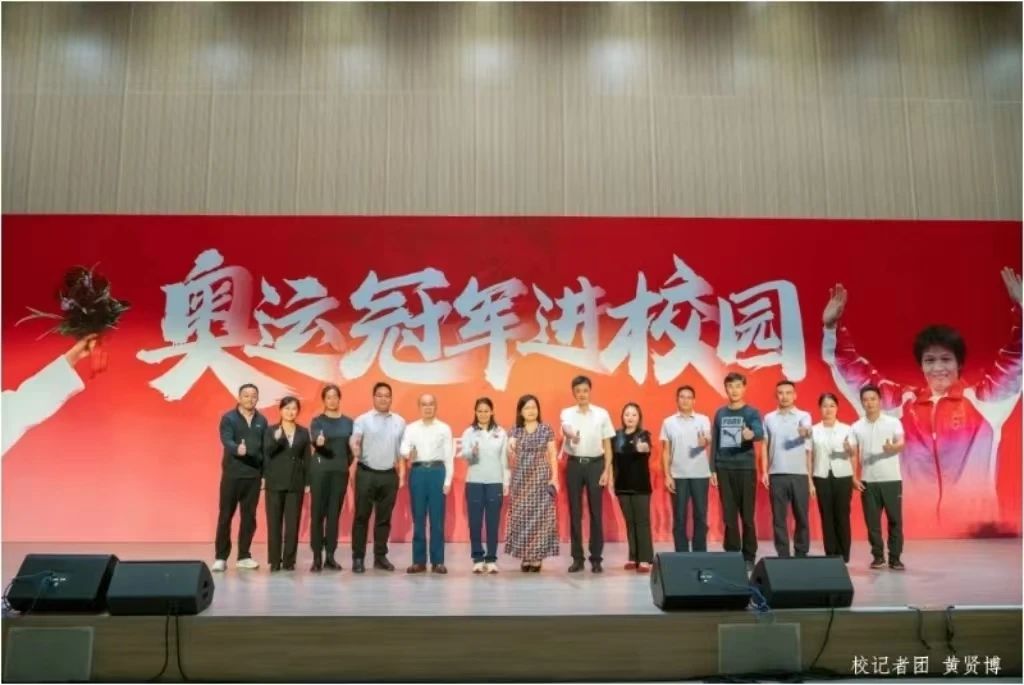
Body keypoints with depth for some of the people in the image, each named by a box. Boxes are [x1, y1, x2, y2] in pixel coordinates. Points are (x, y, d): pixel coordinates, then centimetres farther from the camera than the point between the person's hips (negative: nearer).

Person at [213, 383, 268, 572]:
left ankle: (244, 556, 16)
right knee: (225, 515, 1)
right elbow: (226, 440, -19)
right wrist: (237, 449, -40)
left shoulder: (262, 421, 9)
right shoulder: (228, 418, -3)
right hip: (232, 474, -3)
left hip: (254, 475, 3)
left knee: (249, 516, 7)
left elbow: (266, 447, 9)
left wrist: (265, 471, 2)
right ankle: (221, 557, 10)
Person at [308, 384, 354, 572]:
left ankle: (330, 556, 12)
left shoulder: (348, 422, 9)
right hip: (320, 469, -3)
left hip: (340, 470, 3)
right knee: (317, 512, -3)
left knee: (335, 513, 6)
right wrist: (319, 441, -43)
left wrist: (346, 463, 1)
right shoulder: (317, 421, -2)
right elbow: (314, 438, -21)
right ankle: (317, 557, 1)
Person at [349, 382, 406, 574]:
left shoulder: (399, 422, 9)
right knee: (362, 516, 1)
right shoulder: (363, 420, -2)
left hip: (390, 475, 3)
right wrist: (355, 448, -40)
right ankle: (358, 557, 7)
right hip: (366, 473, -3)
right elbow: (354, 441, -17)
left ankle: (380, 556, 19)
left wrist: (402, 474, 7)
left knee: (384, 518, 9)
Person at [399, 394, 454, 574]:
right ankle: (419, 561, 11)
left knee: (437, 519, 1)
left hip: (437, 472, -1)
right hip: (417, 472, 1)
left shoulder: (444, 428, 7)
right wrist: (408, 453, -30)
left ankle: (438, 561, 6)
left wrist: (448, 481, -3)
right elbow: (403, 448, -6)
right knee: (418, 519, 4)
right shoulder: (411, 428, 9)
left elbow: (449, 456, 4)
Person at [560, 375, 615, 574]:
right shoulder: (567, 413, 1)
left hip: (595, 464, 0)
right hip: (574, 464, 0)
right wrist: (571, 436, -47)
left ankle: (596, 558, 10)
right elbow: (565, 429, -23)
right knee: (575, 512, 4)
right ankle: (577, 558, 12)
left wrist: (607, 470, -4)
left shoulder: (602, 414, 3)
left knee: (596, 512, 2)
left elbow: (607, 445, 5)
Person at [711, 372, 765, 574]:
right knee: (729, 516, 5)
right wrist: (713, 469, 5)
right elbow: (714, 443, 11)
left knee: (747, 515, 1)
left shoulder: (752, 412, 0)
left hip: (745, 468, -3)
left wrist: (751, 434, -42)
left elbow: (760, 434, -19)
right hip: (724, 469, 3)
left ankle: (749, 557, 10)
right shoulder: (720, 414, 10)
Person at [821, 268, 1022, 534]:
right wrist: (832, 327, 7)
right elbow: (856, 371, 12)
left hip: (974, 522, -1)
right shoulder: (904, 401, 7)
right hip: (918, 522, 2)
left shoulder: (982, 399, 3)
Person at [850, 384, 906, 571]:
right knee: (872, 520, 4)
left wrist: (892, 448, -36)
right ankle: (878, 557, 14)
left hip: (891, 479, -1)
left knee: (895, 519, 2)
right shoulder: (856, 427, 6)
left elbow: (901, 444, -12)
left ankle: (895, 558, 10)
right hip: (868, 481, 1)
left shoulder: (893, 422, 1)